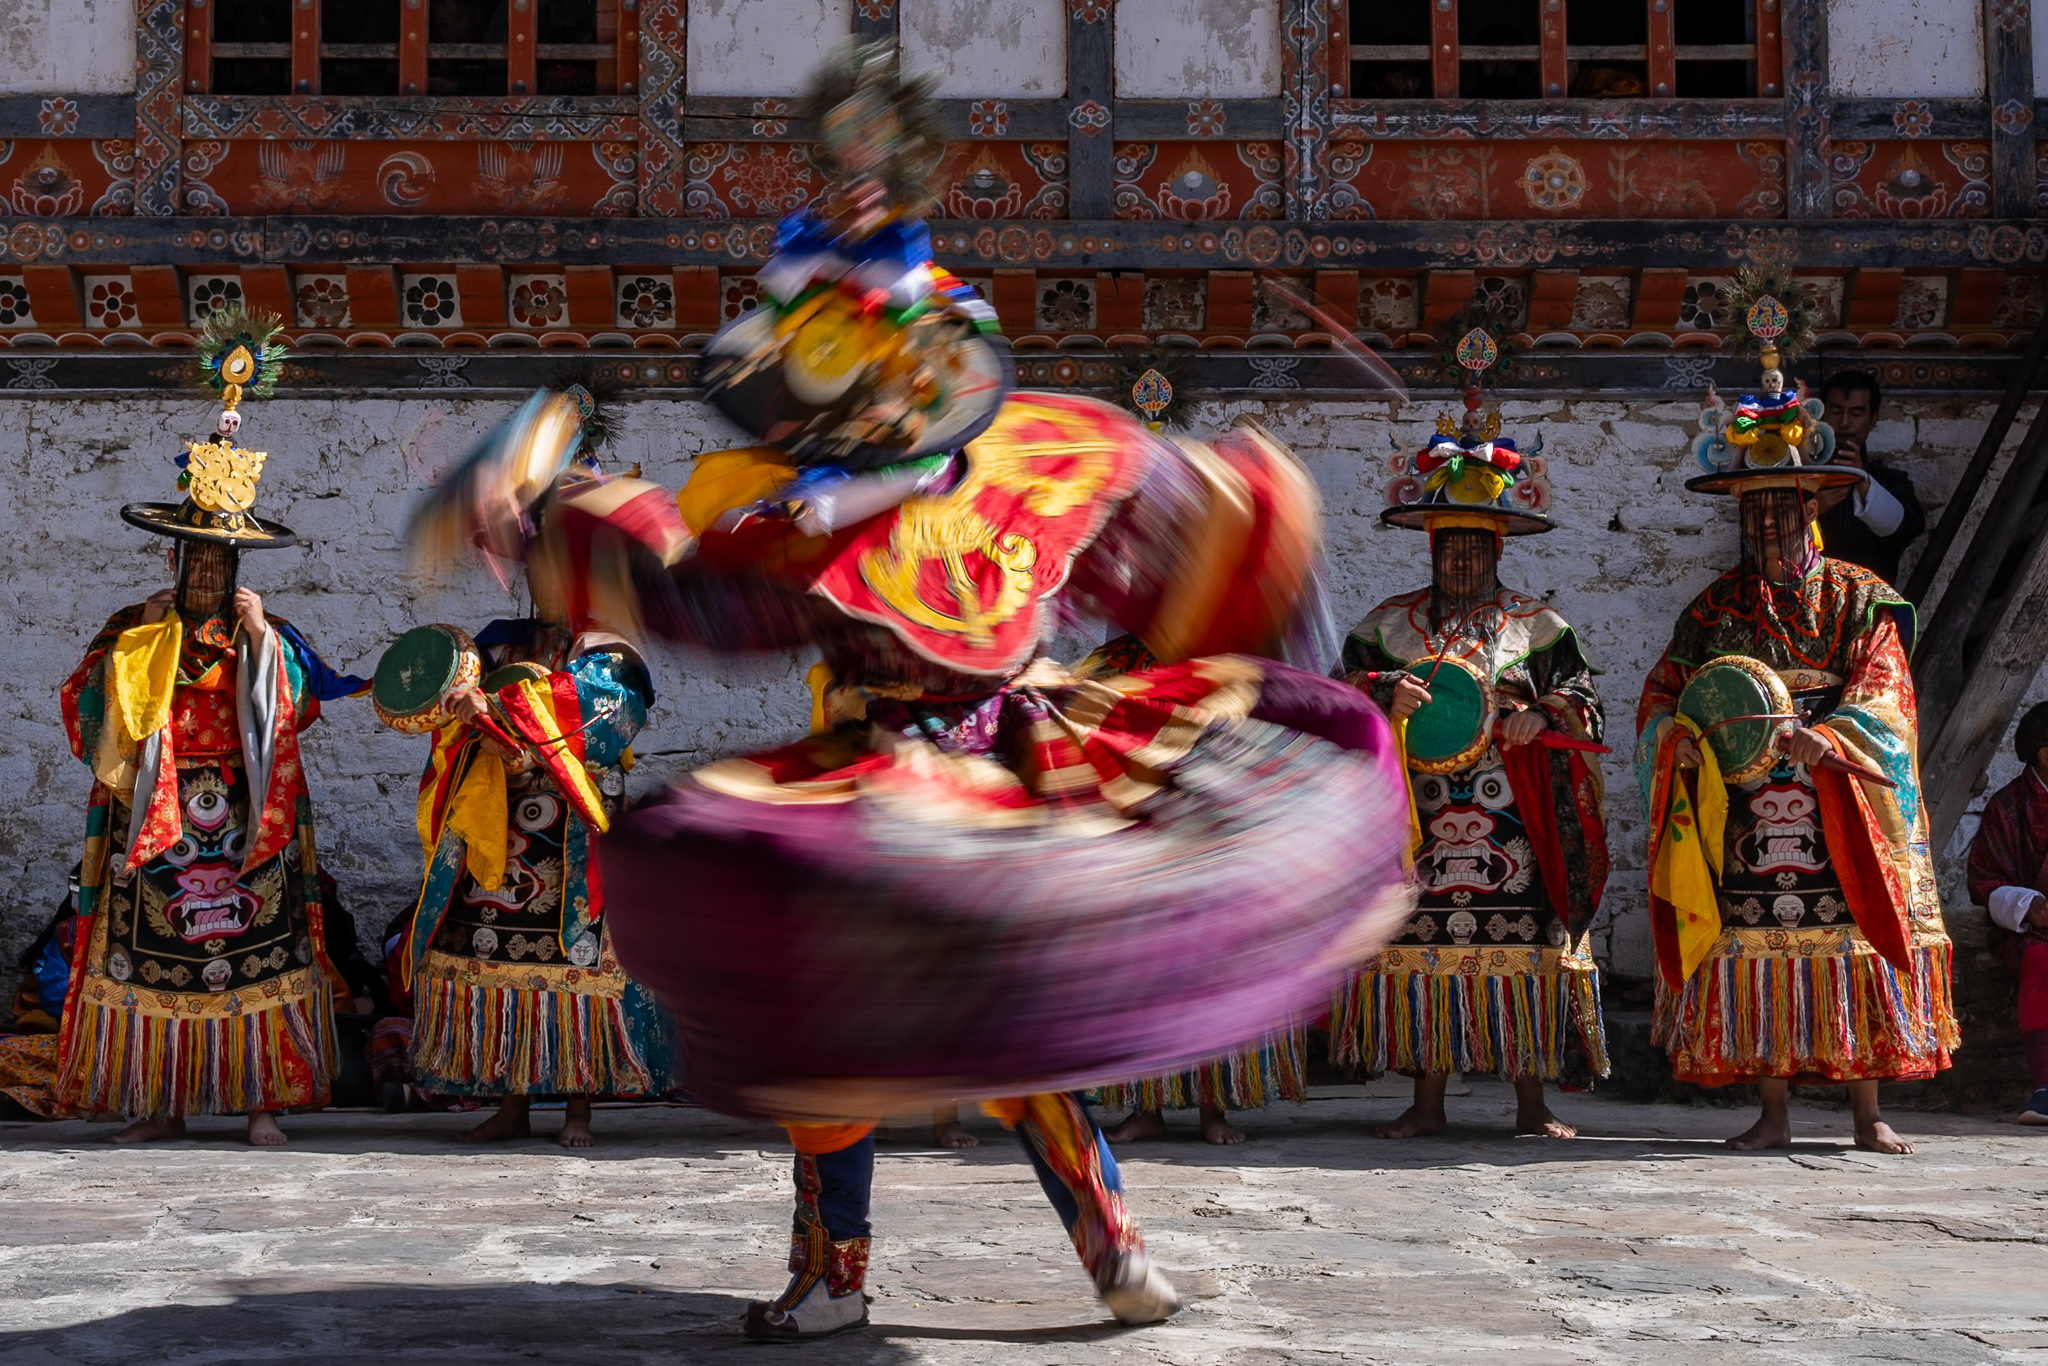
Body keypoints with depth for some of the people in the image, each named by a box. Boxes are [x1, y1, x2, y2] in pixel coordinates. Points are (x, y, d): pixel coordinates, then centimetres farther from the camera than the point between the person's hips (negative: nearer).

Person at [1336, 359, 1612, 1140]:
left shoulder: (1540, 627, 11)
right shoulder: (1386, 625, 12)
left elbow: (1586, 710, 7)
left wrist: (1540, 717, -13)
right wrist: (1383, 696, -12)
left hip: (1512, 832, -1)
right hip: (1417, 832, 1)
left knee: (1522, 954, -4)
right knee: (1420, 954, -2)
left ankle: (1532, 1103, 3)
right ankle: (1427, 1101, 7)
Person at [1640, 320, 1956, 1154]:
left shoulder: (1860, 601, 7)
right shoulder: (1715, 608, 12)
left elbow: (1881, 702, -4)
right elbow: (1661, 700, 6)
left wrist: (1816, 741, -21)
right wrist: (1683, 738, -16)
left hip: (1841, 815, -1)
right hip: (1742, 814, 1)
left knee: (1852, 947, -5)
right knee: (1755, 945, -4)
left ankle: (1868, 1114, 1)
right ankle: (1773, 1111, 2)